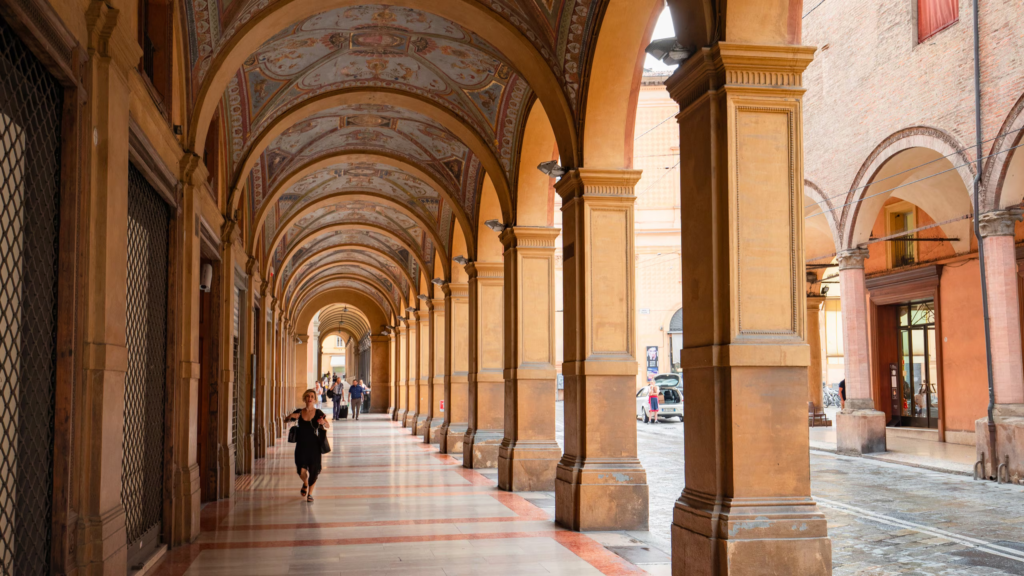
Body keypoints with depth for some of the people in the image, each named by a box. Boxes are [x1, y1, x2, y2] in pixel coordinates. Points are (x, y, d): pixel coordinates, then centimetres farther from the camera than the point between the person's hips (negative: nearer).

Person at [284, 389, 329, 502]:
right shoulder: (299, 412, 2)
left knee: (313, 471, 2)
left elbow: (328, 426, -8)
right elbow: (285, 420, 12)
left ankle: (310, 493, 25)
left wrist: (323, 422, -30)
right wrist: (291, 416, -10)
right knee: (301, 470, -6)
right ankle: (305, 484, 30)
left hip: (314, 446, -1)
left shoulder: (318, 413, -4)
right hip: (301, 445, 1)